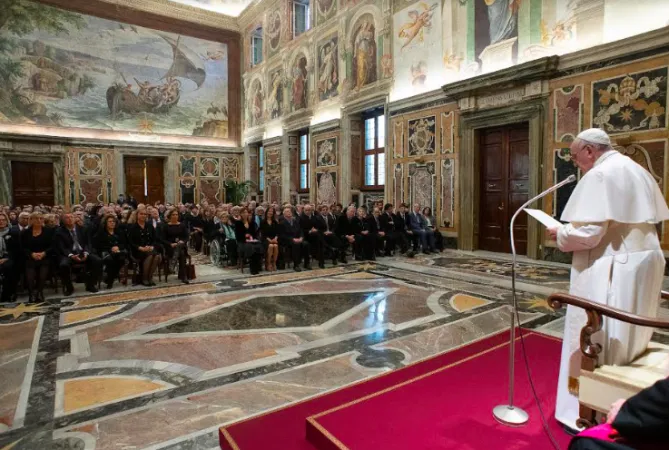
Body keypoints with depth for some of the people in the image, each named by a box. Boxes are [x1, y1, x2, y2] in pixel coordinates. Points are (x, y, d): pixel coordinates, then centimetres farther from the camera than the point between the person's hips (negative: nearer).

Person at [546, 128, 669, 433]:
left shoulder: (599, 175, -16)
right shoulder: (638, 171, 13)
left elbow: (587, 233, -24)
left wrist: (560, 234, -7)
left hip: (610, 270, -9)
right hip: (643, 263, 9)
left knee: (595, 339, 2)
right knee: (628, 335, 19)